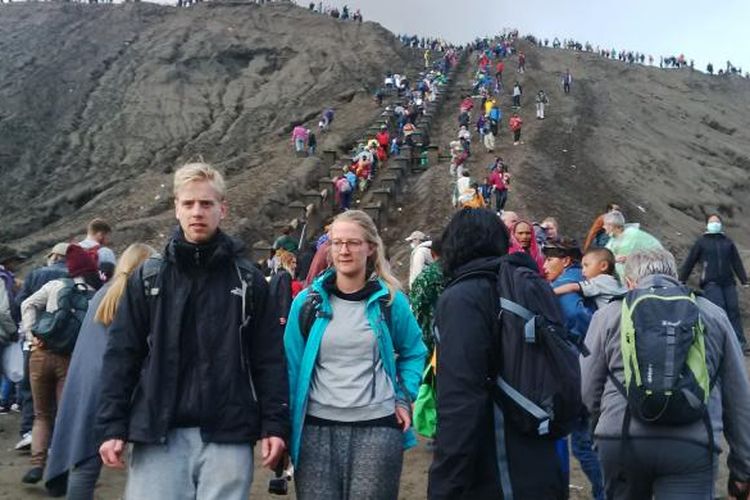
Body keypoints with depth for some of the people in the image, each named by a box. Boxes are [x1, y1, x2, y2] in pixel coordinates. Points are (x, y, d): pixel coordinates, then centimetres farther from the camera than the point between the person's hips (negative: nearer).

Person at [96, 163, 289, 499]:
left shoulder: (249, 280, 5)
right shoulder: (147, 279, 6)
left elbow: (269, 359, 3)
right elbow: (121, 356, 4)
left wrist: (274, 424, -3)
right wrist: (111, 426, -3)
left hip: (228, 436, 0)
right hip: (157, 434, 1)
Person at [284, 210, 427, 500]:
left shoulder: (391, 300, 1)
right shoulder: (307, 301, 0)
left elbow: (413, 352, 15)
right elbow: (292, 363, 5)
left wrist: (404, 398, 3)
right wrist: (287, 421, 3)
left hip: (378, 427, 0)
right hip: (316, 427, 0)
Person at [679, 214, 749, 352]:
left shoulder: (728, 242, 16)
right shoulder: (701, 242, 7)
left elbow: (737, 262, 18)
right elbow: (689, 262, 8)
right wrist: (681, 282, 6)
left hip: (728, 283, 3)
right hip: (711, 283, -3)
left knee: (734, 311, -3)